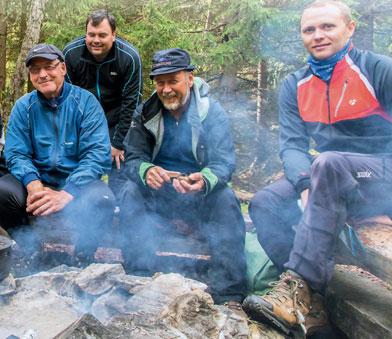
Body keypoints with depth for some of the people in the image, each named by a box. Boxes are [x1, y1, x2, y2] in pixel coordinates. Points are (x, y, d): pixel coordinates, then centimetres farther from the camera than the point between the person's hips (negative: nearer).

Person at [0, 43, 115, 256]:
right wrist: (34, 185, -26)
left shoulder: (85, 102, -5)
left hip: (77, 183, -3)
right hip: (38, 181, 3)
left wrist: (66, 194, -30)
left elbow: (98, 154, -15)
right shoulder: (23, 106, 3)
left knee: (101, 199, -35)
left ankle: (79, 253, -7)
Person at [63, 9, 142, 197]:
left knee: (118, 165, -5)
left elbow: (131, 102, -15)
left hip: (116, 121, -1)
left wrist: (118, 142, -14)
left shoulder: (129, 57, -20)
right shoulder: (71, 53, -15)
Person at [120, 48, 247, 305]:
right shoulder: (145, 113, 0)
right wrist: (146, 171, -33)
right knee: (131, 193, -27)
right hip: (157, 194, 2)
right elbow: (133, 158, -6)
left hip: (201, 195, -2)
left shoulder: (212, 112, -6)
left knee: (225, 199, -32)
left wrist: (205, 180, -42)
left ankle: (229, 296, -29)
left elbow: (224, 162, -16)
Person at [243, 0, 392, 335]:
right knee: (264, 204, -16)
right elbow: (292, 145, -1)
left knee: (328, 163, -35)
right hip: (329, 180, 6)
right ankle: (312, 304, -24)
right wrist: (307, 185, -23)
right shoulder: (294, 86, 8)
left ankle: (297, 287, -38)